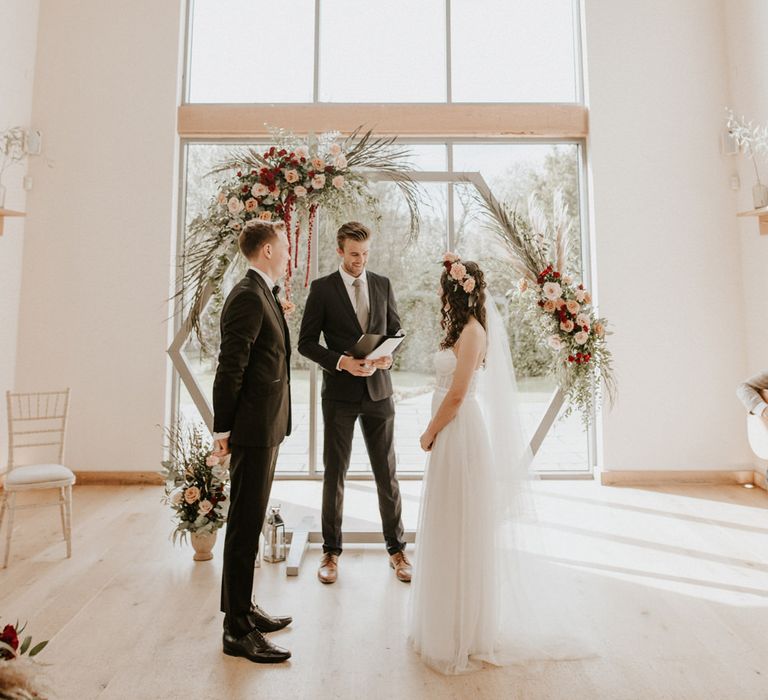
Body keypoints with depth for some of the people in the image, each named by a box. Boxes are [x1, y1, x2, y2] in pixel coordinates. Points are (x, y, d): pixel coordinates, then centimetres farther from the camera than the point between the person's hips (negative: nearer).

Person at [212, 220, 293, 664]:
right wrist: (223, 430, -14)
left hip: (266, 428, 10)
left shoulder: (263, 295, 15)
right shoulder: (249, 296, -16)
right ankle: (238, 631, 16)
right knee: (246, 528, 1)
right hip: (254, 428, -10)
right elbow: (230, 367, -18)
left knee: (249, 523, 18)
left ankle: (243, 610, 34)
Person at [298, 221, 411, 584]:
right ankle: (331, 550, 24)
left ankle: (396, 548, 25)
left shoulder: (383, 284, 8)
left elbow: (395, 330, 13)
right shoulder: (322, 288, -1)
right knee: (335, 473, 8)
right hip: (340, 393, -2)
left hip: (379, 391, 2)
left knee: (387, 473, 9)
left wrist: (387, 355, -9)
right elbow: (306, 342, -3)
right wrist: (341, 361, -17)